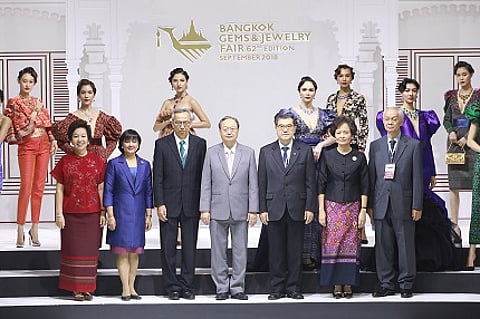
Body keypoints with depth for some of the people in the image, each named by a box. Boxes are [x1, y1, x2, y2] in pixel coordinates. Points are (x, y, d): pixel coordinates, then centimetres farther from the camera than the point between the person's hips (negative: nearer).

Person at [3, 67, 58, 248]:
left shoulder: (38, 102, 14)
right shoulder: (13, 103, -1)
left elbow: (47, 124, 17)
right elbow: (20, 128, -8)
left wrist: (53, 139, 4)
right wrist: (34, 113, -13)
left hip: (43, 145, 5)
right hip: (26, 146, -5)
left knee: (39, 187, 4)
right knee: (26, 187, -11)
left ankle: (35, 229, 9)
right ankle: (20, 230, -6)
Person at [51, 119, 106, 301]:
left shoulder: (97, 161, 5)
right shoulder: (65, 162, 3)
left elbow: (101, 188, 5)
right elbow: (59, 189, 2)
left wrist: (103, 212, 1)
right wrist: (59, 213, -4)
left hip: (92, 213, 1)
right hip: (71, 213, -1)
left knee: (90, 250, 4)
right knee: (74, 250, 1)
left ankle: (88, 288, 11)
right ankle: (77, 288, 7)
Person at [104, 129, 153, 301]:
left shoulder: (145, 165, 9)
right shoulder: (114, 164, 0)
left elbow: (148, 191, 11)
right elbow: (108, 191, -2)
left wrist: (148, 215, 7)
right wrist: (110, 215, -8)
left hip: (138, 214, 3)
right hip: (121, 213, -3)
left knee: (135, 252, 6)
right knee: (122, 252, -3)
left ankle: (132, 287, 13)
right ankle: (125, 289, 0)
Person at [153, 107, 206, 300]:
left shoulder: (200, 144, 5)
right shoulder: (162, 144, 1)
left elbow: (203, 175, 4)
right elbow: (157, 177, -1)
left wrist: (203, 203, 0)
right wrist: (159, 204, -8)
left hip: (191, 205, 1)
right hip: (169, 204, -1)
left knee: (190, 248, 6)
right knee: (168, 248, 3)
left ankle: (187, 286, 14)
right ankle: (172, 287, 10)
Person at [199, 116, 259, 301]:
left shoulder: (248, 153, 4)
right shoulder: (211, 153, 4)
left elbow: (253, 184, 3)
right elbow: (206, 184, 3)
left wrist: (253, 210, -3)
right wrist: (204, 209, -3)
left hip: (241, 211, 0)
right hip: (218, 210, 0)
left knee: (240, 251, 3)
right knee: (218, 251, 4)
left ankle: (238, 288, 12)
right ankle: (221, 288, 12)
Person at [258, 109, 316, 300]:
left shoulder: (305, 151, 5)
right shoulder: (266, 152, 7)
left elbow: (311, 183, 3)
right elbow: (262, 183, 6)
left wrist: (310, 208, -4)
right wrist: (262, 209, -1)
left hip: (297, 209, 0)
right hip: (275, 209, 1)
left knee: (295, 251, 4)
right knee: (276, 251, 4)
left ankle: (294, 288, 11)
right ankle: (277, 288, 12)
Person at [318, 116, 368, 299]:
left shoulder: (359, 157, 4)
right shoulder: (327, 156, 3)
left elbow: (364, 186, 6)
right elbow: (321, 184, 3)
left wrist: (363, 210, -1)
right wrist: (321, 210, -2)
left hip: (353, 207, 0)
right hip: (332, 206, 0)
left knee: (351, 246, -2)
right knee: (332, 245, -4)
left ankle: (348, 284, 6)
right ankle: (336, 284, 3)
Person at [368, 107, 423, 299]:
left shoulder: (413, 145, 3)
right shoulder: (375, 146, 10)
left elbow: (417, 177, 0)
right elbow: (371, 177, 9)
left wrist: (417, 205, -5)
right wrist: (370, 204, 4)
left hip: (403, 204, -2)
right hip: (381, 204, 2)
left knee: (406, 245, 3)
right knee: (383, 246, 5)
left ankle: (406, 285, 12)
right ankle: (386, 284, 14)